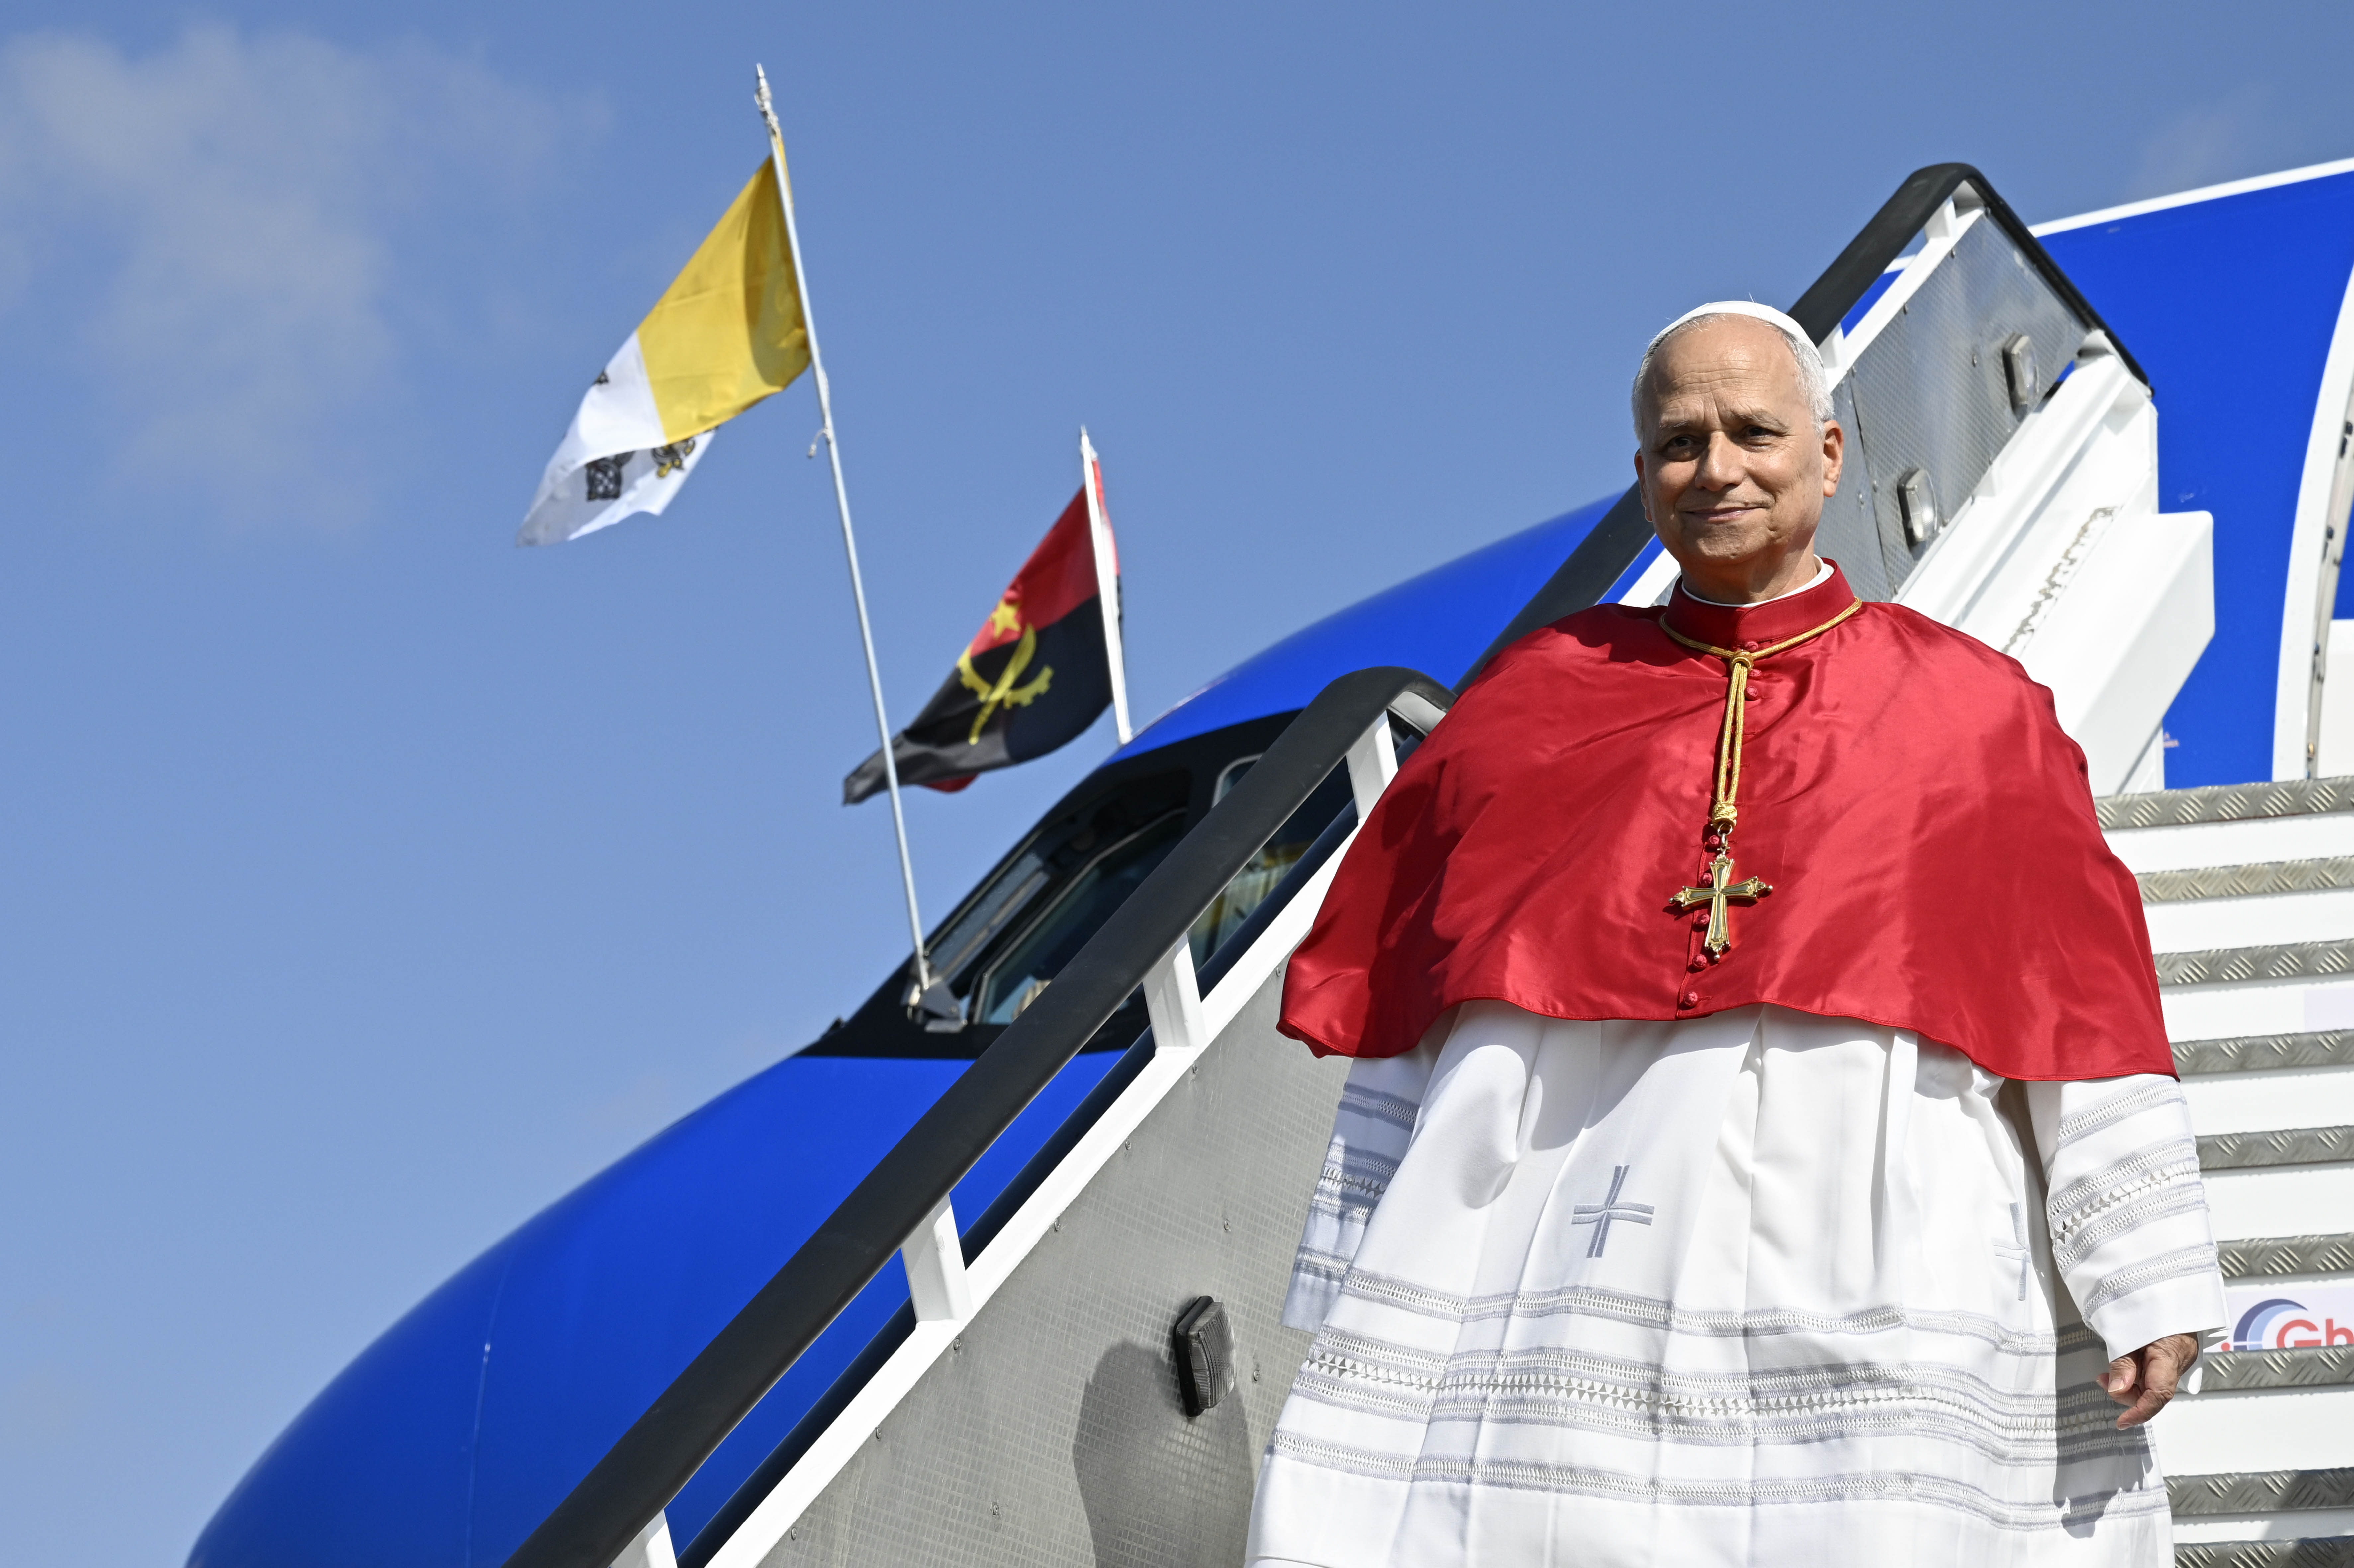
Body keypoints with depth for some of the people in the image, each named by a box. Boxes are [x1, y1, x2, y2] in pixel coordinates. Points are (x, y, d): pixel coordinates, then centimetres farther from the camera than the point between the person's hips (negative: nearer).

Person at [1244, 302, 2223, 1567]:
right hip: (1563, 1309, 1)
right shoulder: (1535, 704, 13)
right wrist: (1363, 1310, 13)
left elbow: (2083, 1014, 7)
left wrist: (2145, 1280, 0)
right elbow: (1401, 1012, 15)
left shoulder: (1975, 713, 10)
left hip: (1881, 1315, -1)